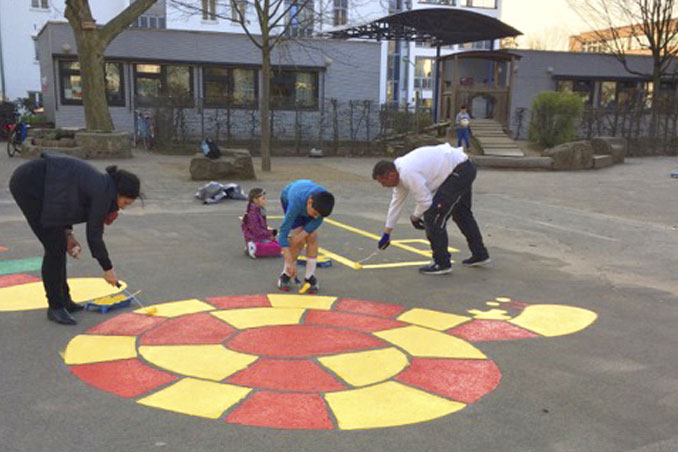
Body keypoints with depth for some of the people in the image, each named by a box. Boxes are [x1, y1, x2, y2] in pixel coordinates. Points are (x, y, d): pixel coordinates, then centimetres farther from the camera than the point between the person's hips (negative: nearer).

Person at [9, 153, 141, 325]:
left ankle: (63, 299, 23)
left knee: (59, 245, 13)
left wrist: (67, 232, 8)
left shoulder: (100, 184, 9)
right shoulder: (103, 191, -17)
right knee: (55, 247, -6)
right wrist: (108, 268, -6)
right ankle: (55, 307, 3)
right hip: (28, 184, -10)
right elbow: (93, 234, -15)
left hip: (34, 183, 10)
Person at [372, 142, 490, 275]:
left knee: (433, 216, -10)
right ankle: (480, 254, 39)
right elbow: (396, 202, 17)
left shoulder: (408, 173, -24)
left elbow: (425, 201, -20)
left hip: (459, 172, -11)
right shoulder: (400, 171, 8)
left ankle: (441, 263, -2)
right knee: (461, 214, 26)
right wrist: (386, 233, 23)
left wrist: (414, 217, 2)